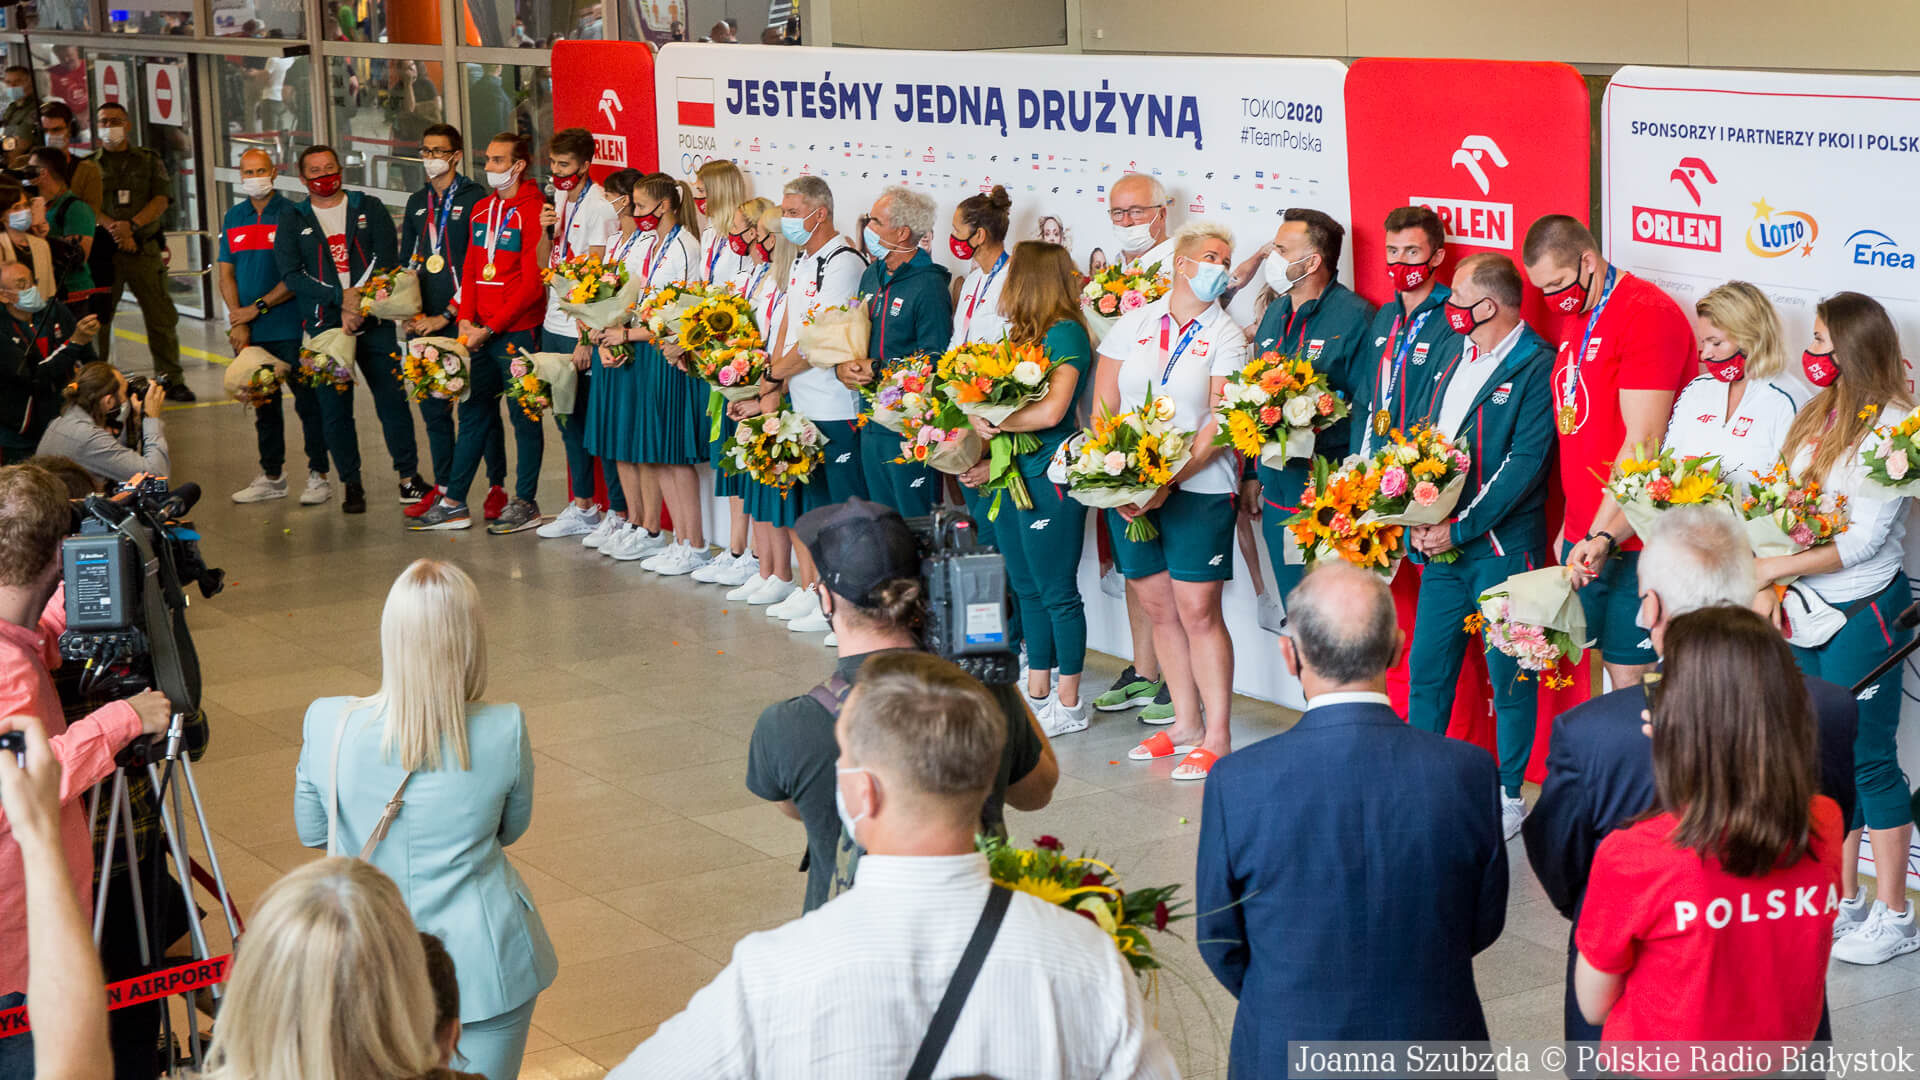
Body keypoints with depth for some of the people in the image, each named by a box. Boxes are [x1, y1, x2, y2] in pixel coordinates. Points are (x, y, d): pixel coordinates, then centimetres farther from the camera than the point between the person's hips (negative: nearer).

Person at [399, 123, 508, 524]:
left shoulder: (475, 199, -5)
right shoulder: (417, 202, 16)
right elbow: (407, 262, 20)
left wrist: (447, 316, -13)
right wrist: (410, 314, 5)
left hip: (466, 319, -6)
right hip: (426, 322, 6)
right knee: (433, 405, 9)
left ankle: (497, 486, 6)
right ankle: (443, 487, 17)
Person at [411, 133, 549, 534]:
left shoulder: (531, 211, -10)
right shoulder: (481, 210, 14)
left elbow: (532, 284, -15)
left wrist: (490, 328, -14)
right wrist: (466, 318, 2)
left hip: (517, 331, -8)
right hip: (481, 332, 8)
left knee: (524, 417, 2)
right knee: (472, 413, 10)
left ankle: (526, 505, 10)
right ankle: (453, 504, 15)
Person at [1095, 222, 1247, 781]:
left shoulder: (1225, 337, 1)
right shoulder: (1133, 325, 9)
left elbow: (1220, 424, -8)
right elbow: (1103, 408, 7)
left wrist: (1169, 482, -18)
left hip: (1197, 489, -3)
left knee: (1199, 611, -6)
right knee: (1160, 609, 9)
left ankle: (1217, 737, 0)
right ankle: (1185, 725, 20)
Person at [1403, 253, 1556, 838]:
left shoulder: (1536, 367, -10)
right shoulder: (1453, 359, 13)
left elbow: (1525, 462, -16)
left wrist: (1461, 528, -17)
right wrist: (1417, 518, -3)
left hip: (1502, 547, -7)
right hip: (1442, 546, 7)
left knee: (1509, 676, 3)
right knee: (1426, 669, 9)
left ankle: (1509, 794, 14)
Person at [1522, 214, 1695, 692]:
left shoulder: (1648, 313, -13)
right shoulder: (1574, 318, 16)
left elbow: (1642, 443, -19)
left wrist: (1605, 535, -23)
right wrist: (1571, 524, 16)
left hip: (1633, 541, -8)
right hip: (1585, 537, 8)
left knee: (1630, 679, -6)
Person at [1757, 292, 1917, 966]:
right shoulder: (1819, 414, 10)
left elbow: (1864, 538, -18)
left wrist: (1776, 567, -19)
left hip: (1863, 613, -7)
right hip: (1808, 608, 7)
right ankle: (1845, 902, 24)